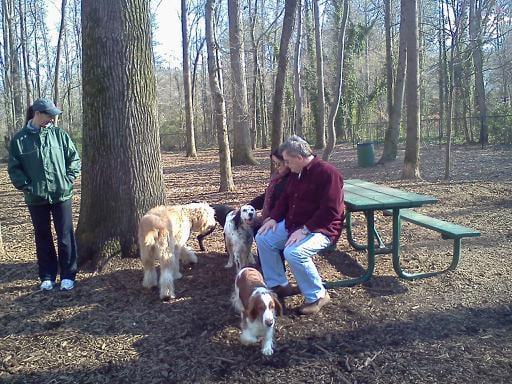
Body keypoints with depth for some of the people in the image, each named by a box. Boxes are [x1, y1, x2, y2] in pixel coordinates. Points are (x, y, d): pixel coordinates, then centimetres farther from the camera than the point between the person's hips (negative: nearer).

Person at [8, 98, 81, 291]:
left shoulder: (60, 135, 0)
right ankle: (47, 277, 24)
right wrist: (26, 186, -8)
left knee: (65, 237, 4)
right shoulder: (19, 139, -1)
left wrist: (67, 179, -5)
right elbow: (14, 168, 2)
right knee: (43, 238, 12)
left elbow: (74, 159, 5)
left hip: (61, 195, 0)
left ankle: (68, 275, 17)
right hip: (36, 198, 0)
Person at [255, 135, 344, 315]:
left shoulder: (327, 172, -21)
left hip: (321, 229, -9)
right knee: (262, 238, 1)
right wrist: (274, 218, 3)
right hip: (293, 223, 9)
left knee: (293, 252, -33)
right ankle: (279, 285, 10)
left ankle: (317, 296, -11)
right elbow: (286, 198, 19)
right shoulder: (297, 173, 7)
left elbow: (330, 211, -26)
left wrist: (304, 230, -28)